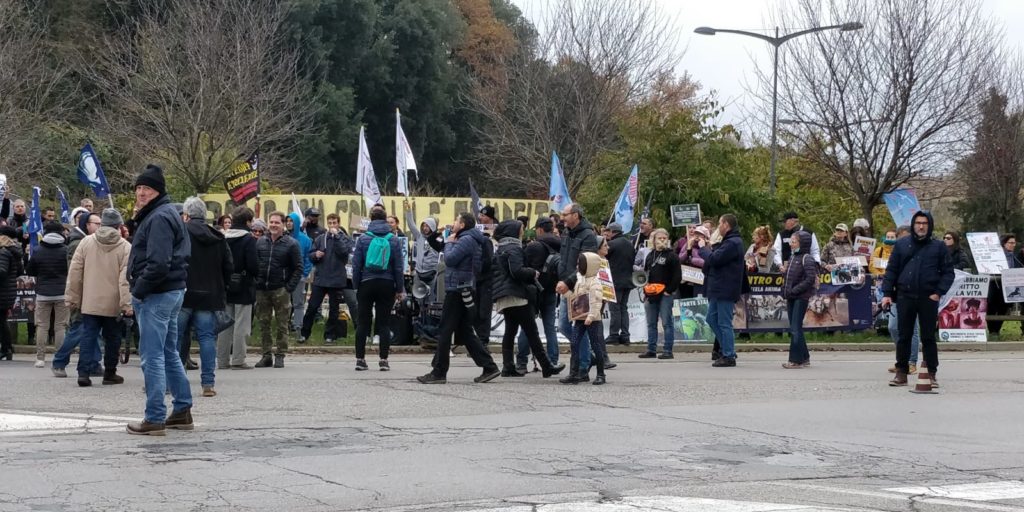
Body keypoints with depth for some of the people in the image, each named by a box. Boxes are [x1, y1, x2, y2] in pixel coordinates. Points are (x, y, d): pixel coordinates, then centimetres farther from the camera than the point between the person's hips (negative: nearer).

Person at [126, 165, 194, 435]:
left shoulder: (159, 218, -15)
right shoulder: (166, 214, 18)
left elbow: (158, 263, -25)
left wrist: (139, 290, -15)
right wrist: (139, 291, 15)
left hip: (156, 294, -11)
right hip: (172, 291, 11)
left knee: (152, 357, -7)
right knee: (169, 353, 18)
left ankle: (155, 419, -5)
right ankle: (182, 411, 24)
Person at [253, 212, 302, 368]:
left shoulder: (291, 244, -2)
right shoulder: (260, 242, 9)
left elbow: (298, 268, -2)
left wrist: (289, 287, -10)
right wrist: (254, 283, 1)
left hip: (280, 290, -4)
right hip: (261, 289, 4)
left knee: (282, 324, 0)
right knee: (263, 324, 7)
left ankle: (280, 356, 5)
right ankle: (266, 355, 13)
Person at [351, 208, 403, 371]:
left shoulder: (363, 239, -3)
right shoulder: (393, 240, -1)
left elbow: (356, 265, -3)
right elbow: (398, 266, 1)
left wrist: (356, 285, 4)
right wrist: (400, 289, 6)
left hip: (366, 284, 0)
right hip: (387, 285, 0)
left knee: (363, 323, 7)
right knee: (384, 323, 4)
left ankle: (360, 359, 6)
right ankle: (384, 360, 1)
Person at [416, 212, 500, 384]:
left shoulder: (466, 240, -13)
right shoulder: (469, 240, 20)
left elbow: (450, 259, -18)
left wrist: (449, 243, -5)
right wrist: (451, 243, 6)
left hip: (458, 291, -10)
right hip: (463, 291, 10)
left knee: (445, 332, -5)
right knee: (466, 332, 12)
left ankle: (439, 373, -1)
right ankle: (489, 367, 8)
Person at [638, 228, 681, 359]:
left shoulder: (672, 256, -3)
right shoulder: (650, 255, 15)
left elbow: (677, 276, -7)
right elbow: (645, 273, 21)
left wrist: (669, 290, -12)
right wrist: (646, 289, 8)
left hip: (665, 294, -6)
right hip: (651, 294, 6)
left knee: (667, 323, -4)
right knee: (651, 324, 9)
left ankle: (668, 351, -3)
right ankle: (651, 350, 15)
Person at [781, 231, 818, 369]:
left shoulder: (806, 259, -9)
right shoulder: (793, 257, 15)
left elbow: (810, 279, -18)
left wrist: (794, 290, -20)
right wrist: (785, 291, 6)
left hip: (801, 298, -8)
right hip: (791, 298, 8)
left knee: (795, 329, -9)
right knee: (794, 329, 11)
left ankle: (795, 360, -6)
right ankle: (804, 358, 19)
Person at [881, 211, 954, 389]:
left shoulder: (938, 247, 5)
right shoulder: (902, 245, 8)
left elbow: (948, 272, 4)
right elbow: (891, 270, 8)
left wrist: (939, 292, -8)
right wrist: (887, 293, 0)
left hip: (928, 299, -1)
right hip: (905, 296, 1)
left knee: (928, 337, 3)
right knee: (904, 336, 5)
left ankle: (931, 374, 8)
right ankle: (901, 373, 10)